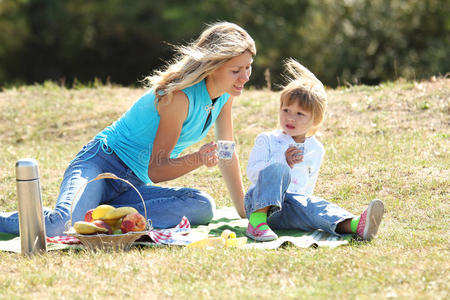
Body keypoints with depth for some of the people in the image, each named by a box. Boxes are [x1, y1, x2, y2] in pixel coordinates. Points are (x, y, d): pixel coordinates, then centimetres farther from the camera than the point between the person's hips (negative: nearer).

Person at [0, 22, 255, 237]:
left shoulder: (226, 94, 3)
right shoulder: (179, 96, -21)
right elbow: (156, 170, -17)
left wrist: (244, 210, 15)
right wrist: (198, 159, -34)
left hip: (131, 187, 8)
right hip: (99, 165, -8)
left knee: (203, 206, -21)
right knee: (61, 225, -36)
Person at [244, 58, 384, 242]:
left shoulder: (316, 150, 17)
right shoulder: (267, 140, 7)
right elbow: (252, 173, -4)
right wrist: (283, 162, -13)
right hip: (260, 201, -2)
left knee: (311, 205, -32)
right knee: (277, 169, -30)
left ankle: (355, 225, -62)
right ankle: (257, 220, -45)